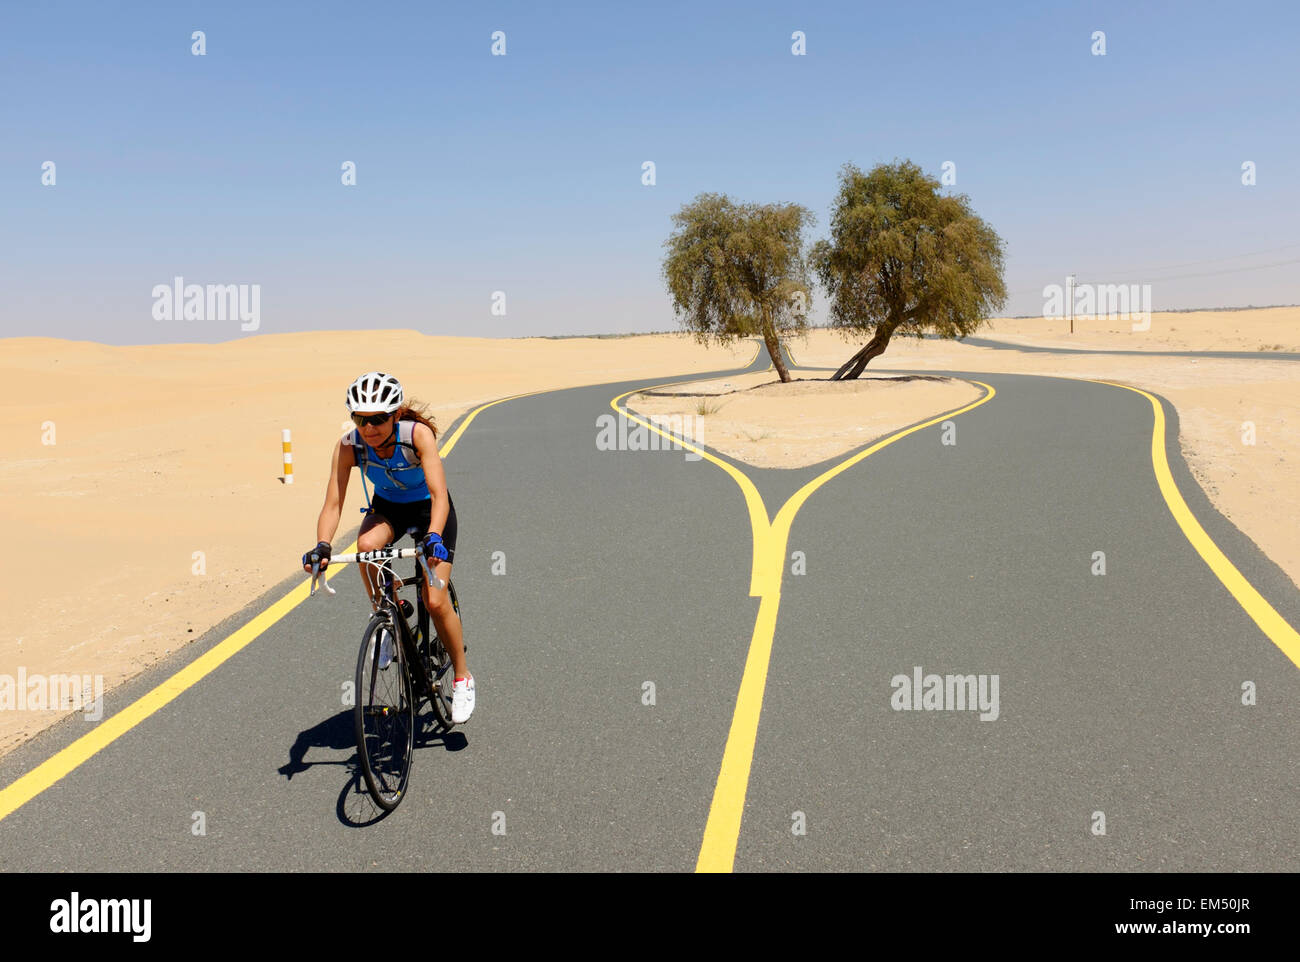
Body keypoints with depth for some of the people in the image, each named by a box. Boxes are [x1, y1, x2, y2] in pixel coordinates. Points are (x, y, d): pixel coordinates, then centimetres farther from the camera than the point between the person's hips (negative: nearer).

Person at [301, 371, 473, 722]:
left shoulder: (418, 434, -32)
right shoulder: (349, 445, -24)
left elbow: (439, 493, -38)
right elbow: (333, 503, -26)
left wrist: (433, 536, -55)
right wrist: (322, 545, -43)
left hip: (428, 508, -3)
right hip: (387, 506, 3)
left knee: (435, 601, -14)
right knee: (367, 545, -34)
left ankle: (462, 678, 8)